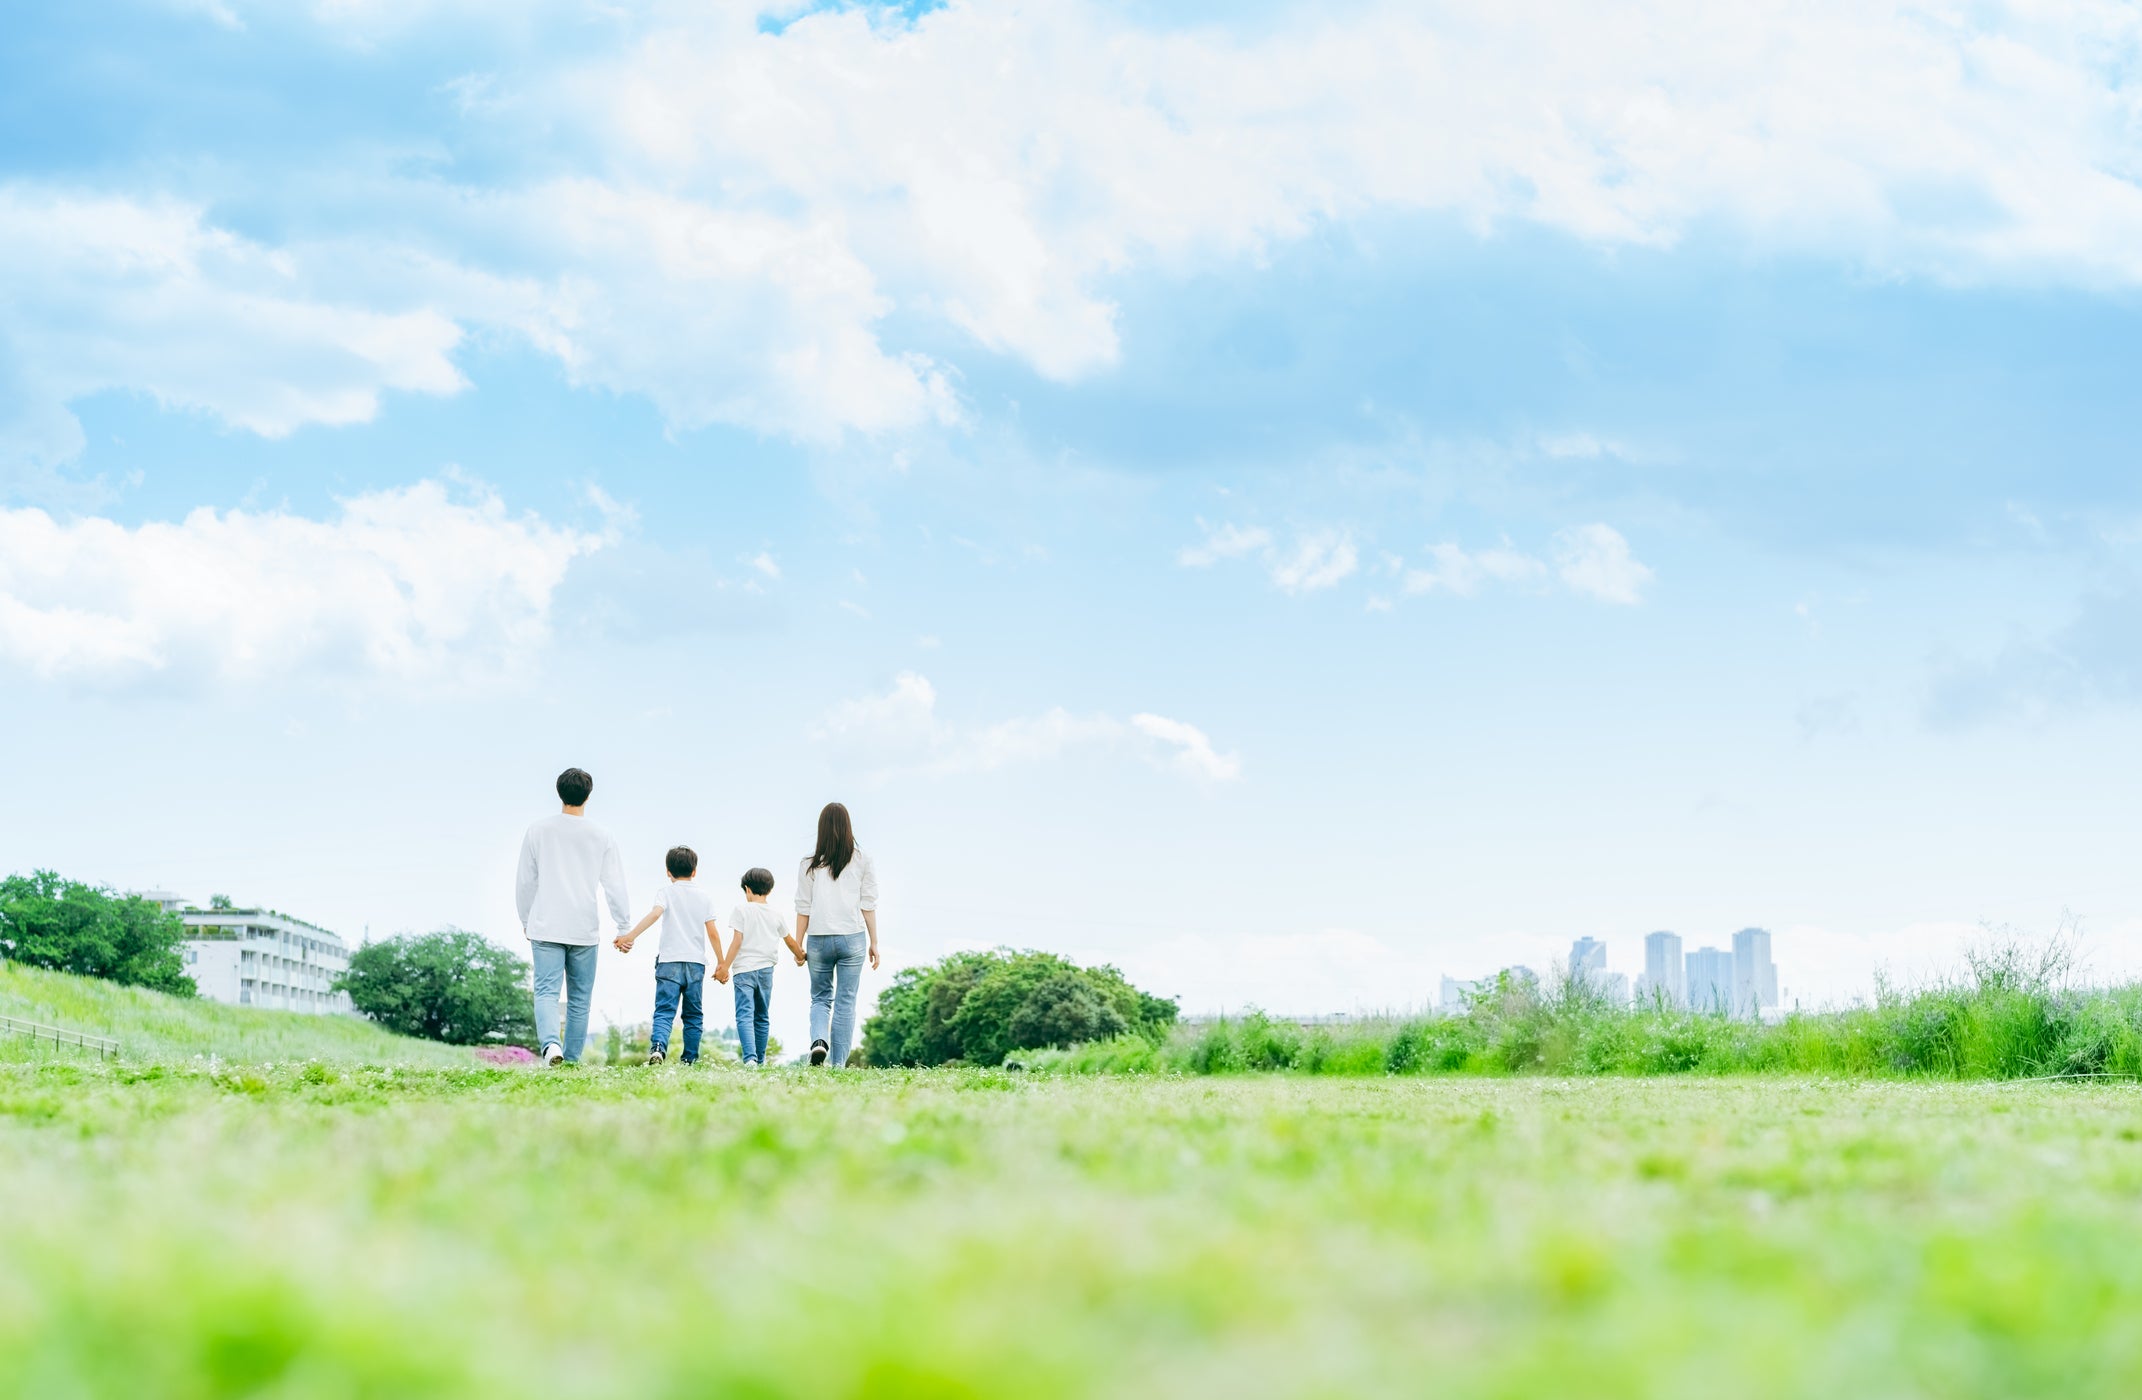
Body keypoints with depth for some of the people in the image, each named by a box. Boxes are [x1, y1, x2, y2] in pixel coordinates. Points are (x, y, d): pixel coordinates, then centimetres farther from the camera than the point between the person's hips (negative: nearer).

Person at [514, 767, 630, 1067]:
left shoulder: (538, 831, 1)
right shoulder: (601, 837, -1)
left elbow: (525, 882, 6)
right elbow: (615, 885, -1)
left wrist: (526, 920, 19)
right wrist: (624, 927, 8)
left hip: (545, 927, 0)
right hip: (584, 930, 0)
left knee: (546, 991, -5)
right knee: (579, 998, 10)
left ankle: (550, 1043, -29)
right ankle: (572, 1057, 10)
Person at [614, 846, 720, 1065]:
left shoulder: (667, 893, 2)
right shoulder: (705, 897, 9)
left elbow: (654, 914, -18)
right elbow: (712, 933, 7)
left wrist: (630, 936, -27)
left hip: (669, 962, -2)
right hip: (696, 962, 2)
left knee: (664, 1011, -9)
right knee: (693, 1014, 13)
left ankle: (658, 1045, -32)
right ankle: (690, 1058, 12)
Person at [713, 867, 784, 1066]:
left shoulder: (741, 910, -4)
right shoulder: (775, 915, 10)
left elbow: (737, 941, -10)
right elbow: (788, 940, 26)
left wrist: (725, 967, -5)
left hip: (744, 969, -4)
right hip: (766, 970, 4)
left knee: (745, 1015, -10)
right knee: (762, 1017, 14)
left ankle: (750, 1058, -26)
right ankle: (760, 1060, 18)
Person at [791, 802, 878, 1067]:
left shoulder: (810, 863, 2)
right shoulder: (862, 861, 2)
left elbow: (803, 907, 3)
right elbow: (868, 904, 2)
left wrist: (797, 945, 9)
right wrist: (874, 942, 7)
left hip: (819, 938, 1)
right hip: (852, 937, -1)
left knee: (820, 997, 14)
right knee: (846, 1002, 4)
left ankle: (819, 1040, -13)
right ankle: (838, 1063, 1)